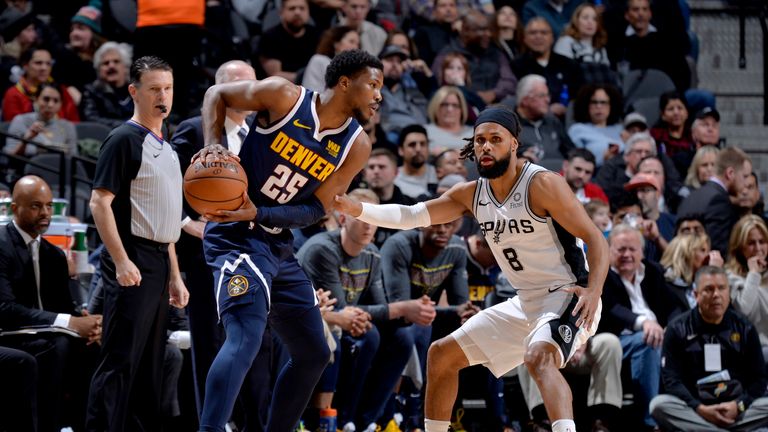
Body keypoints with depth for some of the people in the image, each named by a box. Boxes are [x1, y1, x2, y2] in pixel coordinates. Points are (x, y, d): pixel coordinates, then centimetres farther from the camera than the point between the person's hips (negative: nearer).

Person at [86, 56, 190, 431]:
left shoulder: (166, 148, 18)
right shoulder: (125, 140, -8)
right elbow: (100, 203, -15)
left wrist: (174, 276, 20)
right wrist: (121, 261, -23)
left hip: (158, 263, 9)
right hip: (133, 265, -9)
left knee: (150, 364, 11)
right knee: (120, 361, -12)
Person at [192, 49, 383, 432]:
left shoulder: (356, 146, 1)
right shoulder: (285, 97, -12)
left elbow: (315, 210, -2)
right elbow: (217, 95, 1)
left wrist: (259, 213, -18)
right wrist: (213, 145, -16)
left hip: (279, 246, 8)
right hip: (238, 237, -8)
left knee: (313, 354, 14)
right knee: (246, 337, -27)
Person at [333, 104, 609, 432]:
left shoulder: (542, 185, -17)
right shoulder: (471, 194, 4)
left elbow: (595, 238, -18)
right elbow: (412, 216, -2)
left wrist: (593, 289, -34)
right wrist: (358, 209, -18)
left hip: (569, 296, -9)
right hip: (526, 303, 9)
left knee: (538, 357, -38)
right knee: (442, 354, 13)